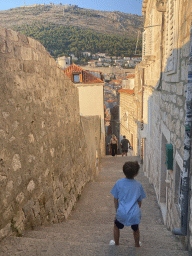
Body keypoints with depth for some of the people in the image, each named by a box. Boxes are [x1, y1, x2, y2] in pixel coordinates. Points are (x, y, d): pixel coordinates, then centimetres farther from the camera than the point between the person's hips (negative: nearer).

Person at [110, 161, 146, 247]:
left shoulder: (119, 183, -3)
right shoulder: (138, 185, 2)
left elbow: (115, 200, 5)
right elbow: (139, 202, 11)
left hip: (122, 214, -1)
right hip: (135, 214, 1)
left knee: (116, 226, 29)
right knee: (135, 229, 31)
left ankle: (116, 243, 43)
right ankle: (137, 244, 45)